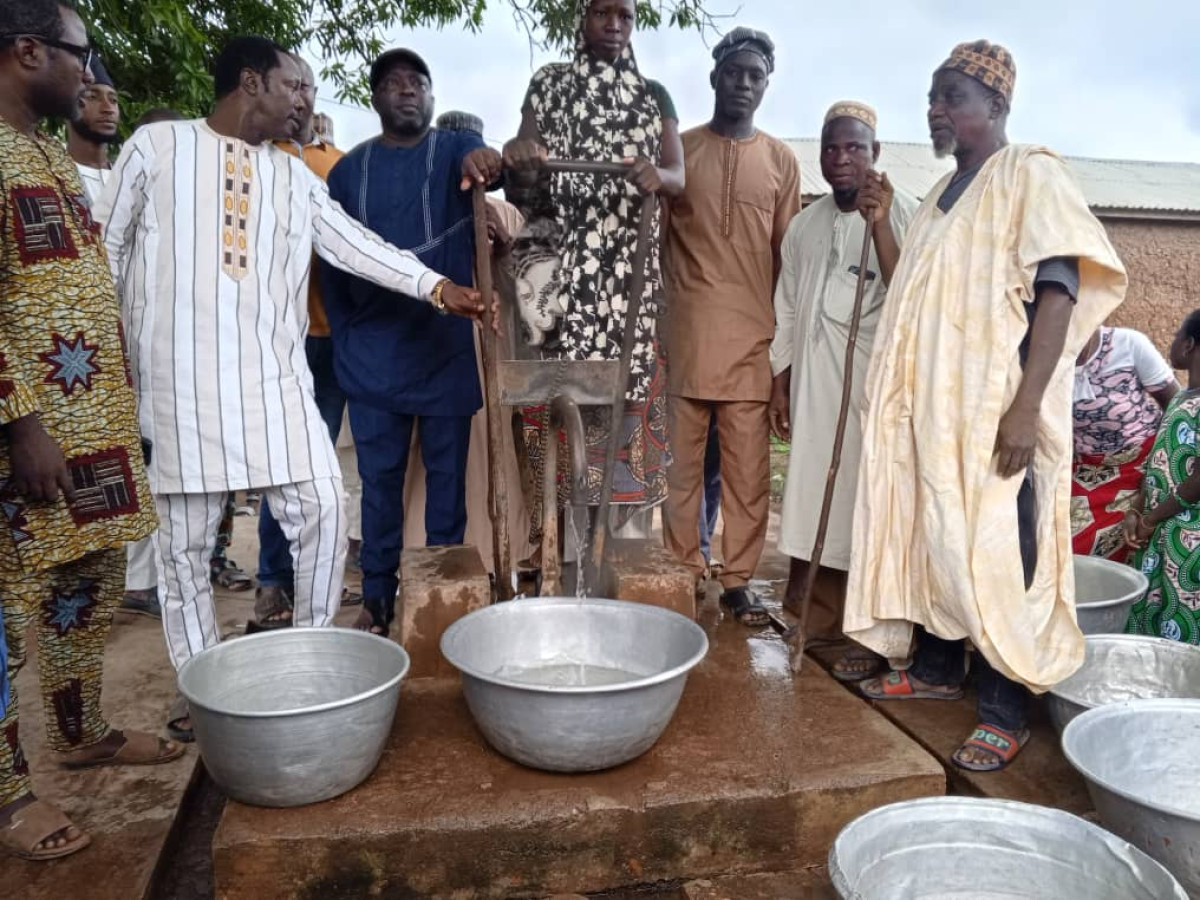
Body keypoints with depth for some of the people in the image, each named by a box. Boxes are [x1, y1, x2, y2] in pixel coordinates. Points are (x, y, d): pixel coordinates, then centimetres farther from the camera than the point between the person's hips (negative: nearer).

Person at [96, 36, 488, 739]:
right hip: (180, 379, -2)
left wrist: (438, 287, -6)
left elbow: (356, 245, 5)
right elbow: (107, 249, 9)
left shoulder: (296, 176, 14)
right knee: (185, 539, 5)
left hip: (276, 378, 3)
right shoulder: (156, 146, 6)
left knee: (322, 510, -3)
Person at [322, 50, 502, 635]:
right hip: (372, 352, 2)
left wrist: (487, 161, -45)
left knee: (446, 473, 6)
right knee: (379, 477, 7)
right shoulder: (348, 170, 10)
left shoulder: (456, 151, 3)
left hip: (446, 347, -2)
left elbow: (488, 163, -21)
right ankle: (377, 595, 18)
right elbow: (332, 263, 10)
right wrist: (343, 337, 4)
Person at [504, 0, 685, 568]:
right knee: (560, 402, -6)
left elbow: (680, 178, 1)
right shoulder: (547, 86, 12)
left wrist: (657, 176, -22)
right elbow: (521, 192, 6)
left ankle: (623, 543, 5)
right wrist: (517, 161, -17)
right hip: (562, 271, -1)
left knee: (627, 401, -3)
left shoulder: (653, 96, 15)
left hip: (630, 277, 1)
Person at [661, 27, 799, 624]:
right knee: (682, 463, 3)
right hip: (684, 334, 0)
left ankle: (738, 580, 12)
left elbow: (786, 255, 12)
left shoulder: (781, 161, 12)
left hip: (753, 338, 1)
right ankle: (683, 573, 15)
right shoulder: (679, 149, 8)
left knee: (748, 469, 1)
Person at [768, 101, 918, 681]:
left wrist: (880, 226, -25)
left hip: (875, 378, -5)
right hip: (815, 382, 5)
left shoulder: (903, 213, -4)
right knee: (816, 493, 6)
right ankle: (822, 617, 18)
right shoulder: (804, 225, 12)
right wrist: (780, 385, 12)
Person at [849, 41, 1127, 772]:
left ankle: (1007, 712, 5)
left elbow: (1058, 292, -16)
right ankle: (936, 669, 27)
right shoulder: (944, 195, 18)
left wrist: (1026, 405, -23)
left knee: (994, 552, -6)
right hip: (933, 402, 8)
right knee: (932, 537, 12)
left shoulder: (1032, 175, -6)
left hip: (994, 405, -8)